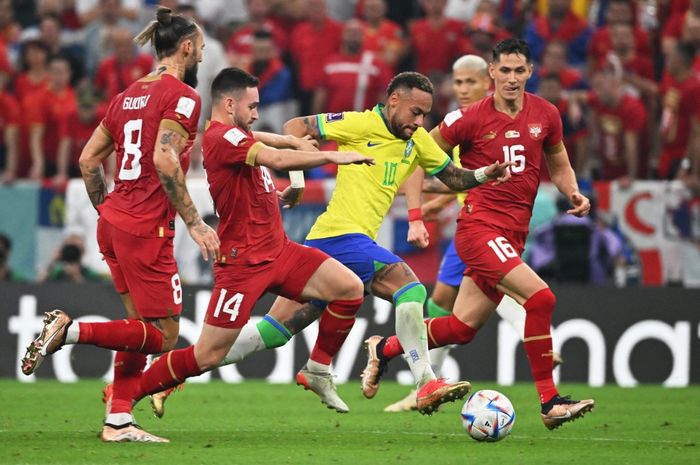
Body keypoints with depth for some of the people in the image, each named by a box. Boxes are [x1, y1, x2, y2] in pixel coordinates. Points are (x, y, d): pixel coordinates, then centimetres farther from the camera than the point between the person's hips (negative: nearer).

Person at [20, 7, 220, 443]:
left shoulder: (130, 94, 14)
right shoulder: (182, 96, -10)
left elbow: (89, 159, 15)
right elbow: (165, 160, -22)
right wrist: (195, 223, -18)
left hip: (114, 223, 9)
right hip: (147, 229, -9)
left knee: (143, 327, 15)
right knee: (163, 336, -2)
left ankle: (119, 420, 10)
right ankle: (68, 330, -12)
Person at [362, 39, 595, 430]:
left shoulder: (546, 115, 6)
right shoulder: (470, 118, -8)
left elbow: (559, 166, 21)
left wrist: (574, 193, 0)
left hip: (513, 236, 6)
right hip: (480, 227, -6)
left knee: (462, 328, 9)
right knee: (540, 297, -23)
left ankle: (384, 350, 31)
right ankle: (550, 402, -17)